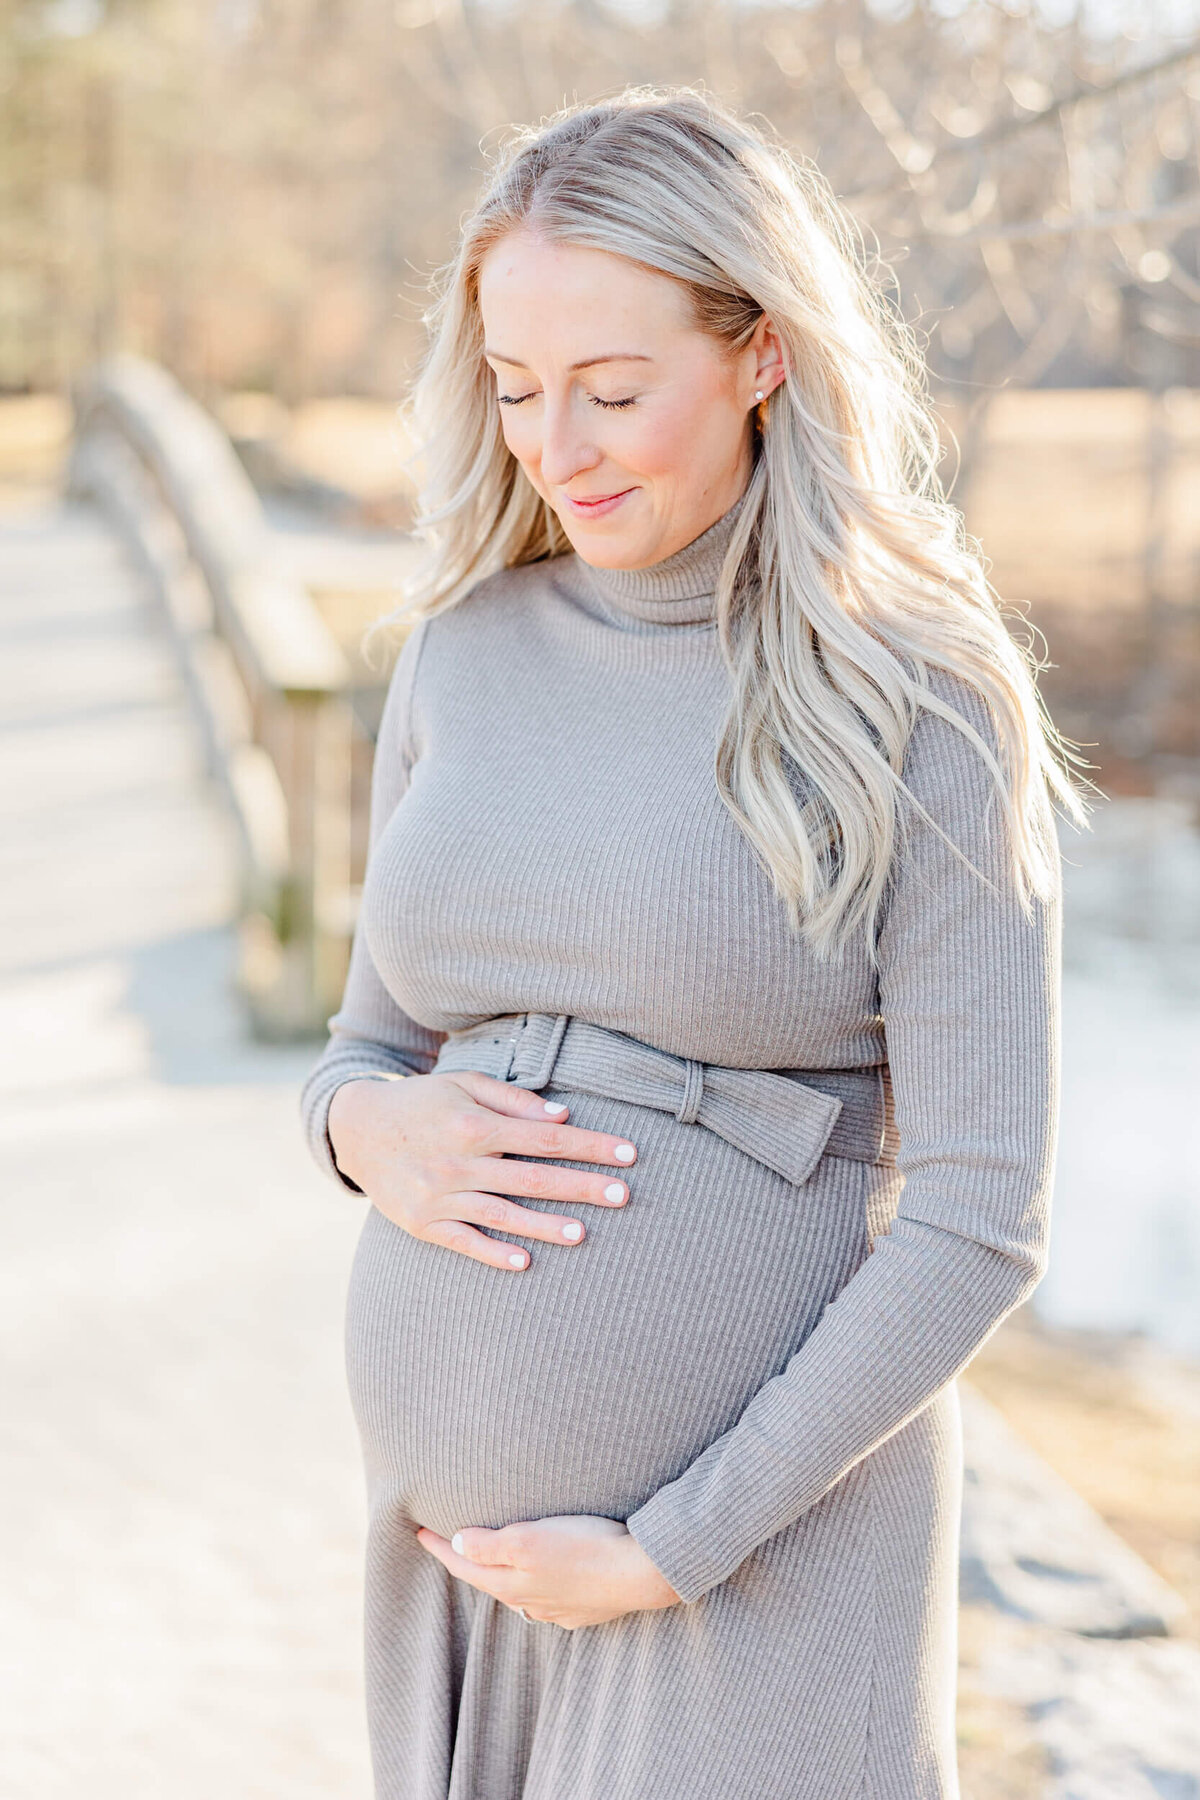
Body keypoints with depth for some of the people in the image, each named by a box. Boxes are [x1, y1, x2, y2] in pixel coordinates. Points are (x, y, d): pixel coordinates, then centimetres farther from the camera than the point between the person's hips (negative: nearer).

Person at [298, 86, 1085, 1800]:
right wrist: (371, 1127, -11)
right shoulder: (464, 650, 4)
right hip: (454, 1529, 5)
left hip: (760, 1548, -5)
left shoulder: (922, 705, -11)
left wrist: (669, 1549, -14)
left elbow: (980, 1217, -12)